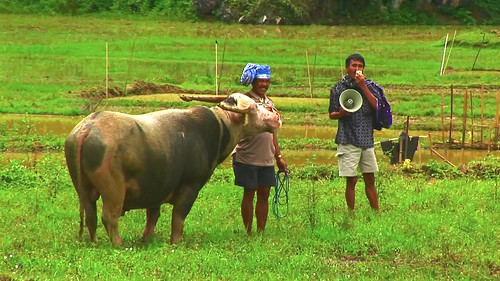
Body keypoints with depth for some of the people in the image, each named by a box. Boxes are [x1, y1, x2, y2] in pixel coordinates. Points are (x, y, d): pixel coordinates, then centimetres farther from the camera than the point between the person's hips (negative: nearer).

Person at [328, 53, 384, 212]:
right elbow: (332, 114, 5)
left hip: (367, 139, 3)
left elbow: (377, 106, -9)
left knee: (370, 179, 10)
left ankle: (377, 213, 16)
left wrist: (363, 87, -13)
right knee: (351, 180, -1)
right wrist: (341, 113, -17)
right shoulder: (339, 88, -1)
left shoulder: (369, 86, 5)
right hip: (348, 140, -3)